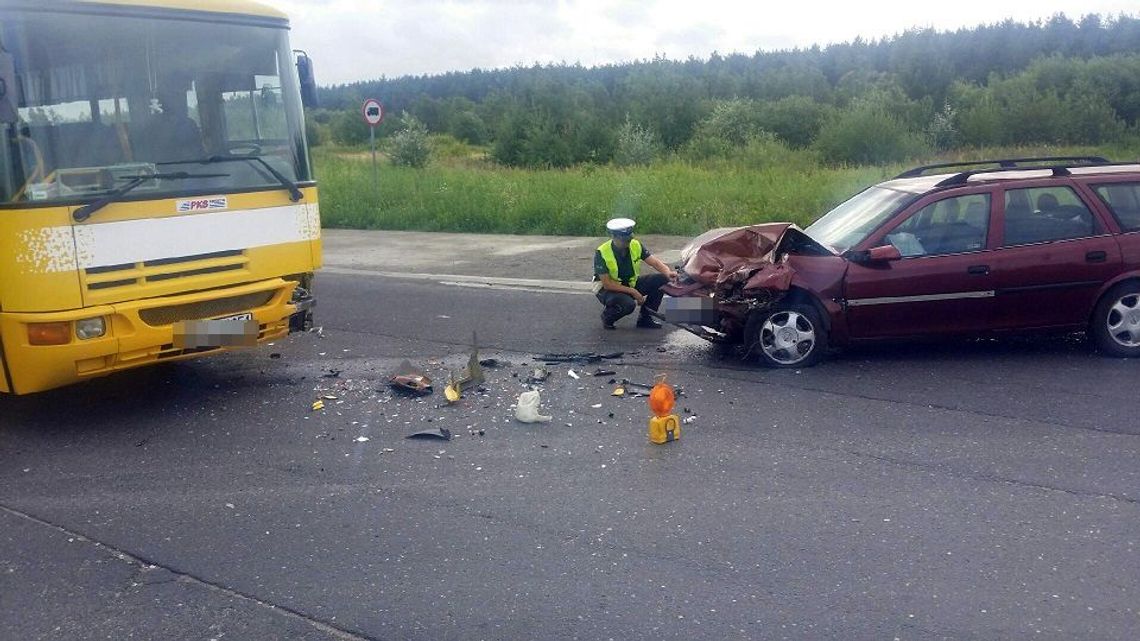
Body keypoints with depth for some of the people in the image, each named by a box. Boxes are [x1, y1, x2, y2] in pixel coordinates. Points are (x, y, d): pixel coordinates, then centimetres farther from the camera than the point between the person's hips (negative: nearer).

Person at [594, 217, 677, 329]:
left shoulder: (636, 245, -9)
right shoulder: (601, 253, -23)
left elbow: (655, 262, -13)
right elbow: (607, 284, -25)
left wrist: (668, 273, -35)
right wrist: (633, 292, -28)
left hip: (631, 284, 6)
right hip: (608, 289, -6)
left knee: (662, 279, -13)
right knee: (627, 304, -37)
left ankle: (645, 318, 1)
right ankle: (607, 316, -2)